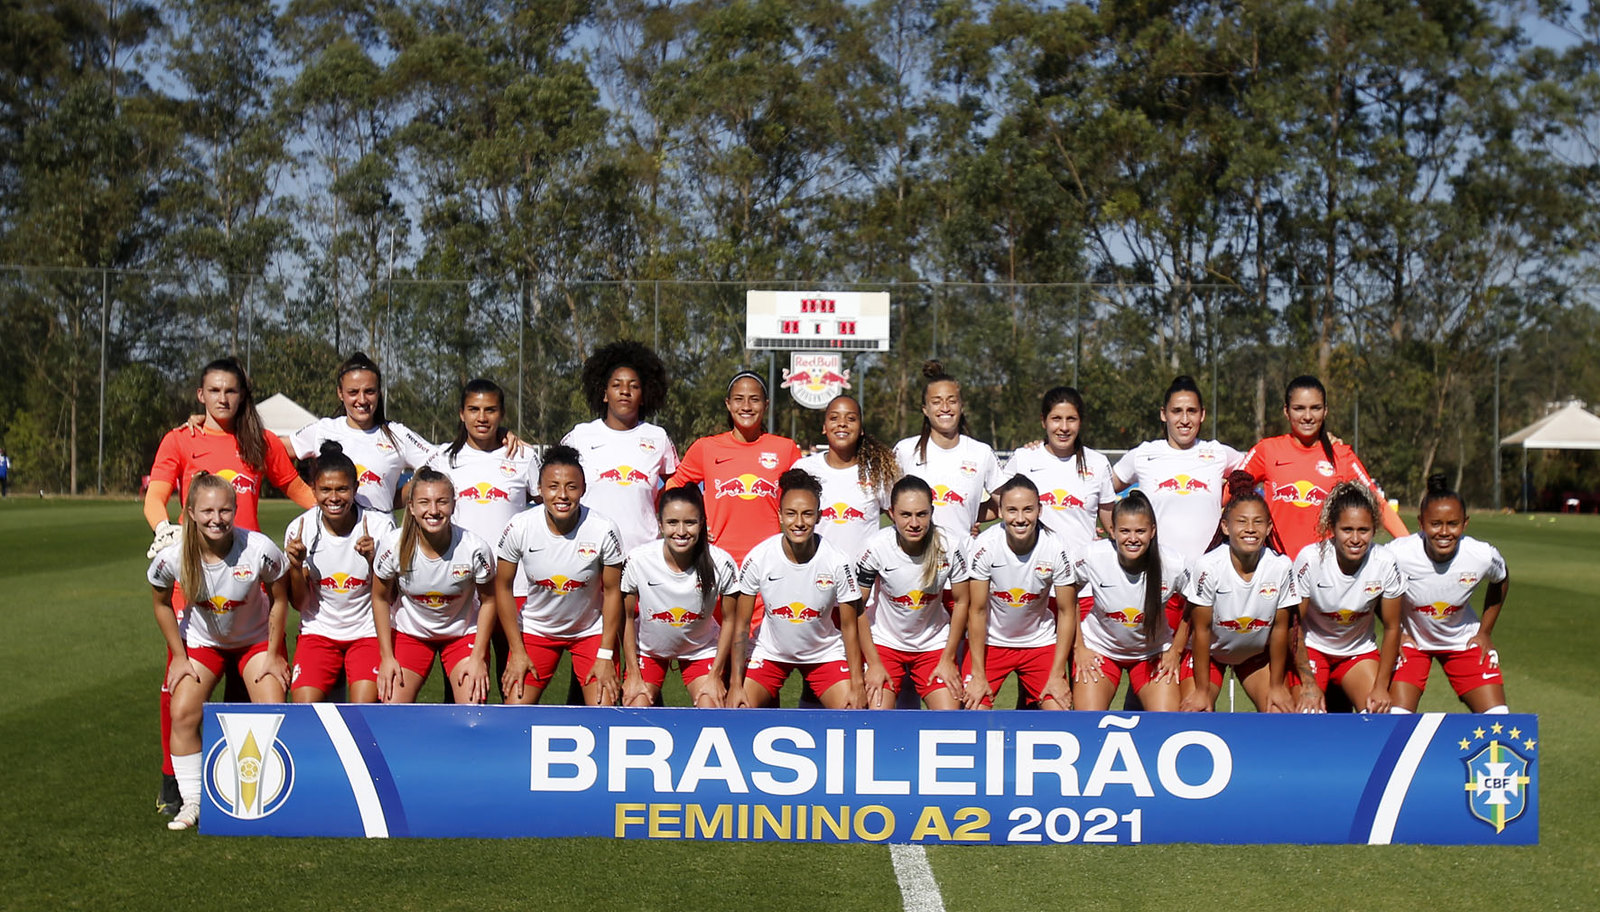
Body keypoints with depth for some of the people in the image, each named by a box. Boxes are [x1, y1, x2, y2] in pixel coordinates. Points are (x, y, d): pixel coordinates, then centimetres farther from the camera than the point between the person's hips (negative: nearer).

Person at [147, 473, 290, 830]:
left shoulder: (260, 549, -30)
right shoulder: (173, 556, -26)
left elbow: (280, 599, -11)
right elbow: (162, 604, -4)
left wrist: (273, 654, -8)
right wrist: (179, 656, -2)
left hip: (256, 639, -1)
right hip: (200, 640, 1)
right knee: (183, 714, -12)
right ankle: (192, 803, 3)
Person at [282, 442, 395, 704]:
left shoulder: (379, 525, -11)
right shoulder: (299, 530, -6)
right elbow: (300, 603, 0)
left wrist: (372, 561, -24)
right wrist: (296, 566, -18)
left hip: (368, 632, -1)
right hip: (319, 631, 1)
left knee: (363, 709, -20)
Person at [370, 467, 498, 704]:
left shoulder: (475, 549, -24)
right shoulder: (393, 546, -22)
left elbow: (488, 601, -8)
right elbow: (380, 599, -5)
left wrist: (478, 657, -9)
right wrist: (386, 657, -4)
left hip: (463, 634, -1)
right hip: (408, 632, 1)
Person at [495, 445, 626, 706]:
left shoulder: (603, 530, -20)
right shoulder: (519, 528, -18)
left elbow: (612, 592, -9)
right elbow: (503, 587, -5)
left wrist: (606, 655, -9)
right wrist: (516, 651, -5)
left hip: (592, 630, -1)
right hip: (535, 629, 1)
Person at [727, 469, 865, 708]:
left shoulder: (837, 563, -20)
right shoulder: (758, 558, -19)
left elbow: (849, 627, -9)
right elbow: (741, 624, -9)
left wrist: (857, 688, -11)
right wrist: (735, 686, -13)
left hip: (825, 653, 0)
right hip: (770, 651, 1)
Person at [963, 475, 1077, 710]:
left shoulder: (1056, 548, -18)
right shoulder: (985, 545, -21)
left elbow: (1067, 612, -8)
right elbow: (977, 611, -13)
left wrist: (1057, 676, -10)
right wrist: (978, 675, -13)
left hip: (1040, 642, 1)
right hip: (990, 641, -1)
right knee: (974, 711, -14)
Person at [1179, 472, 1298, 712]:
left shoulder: (1282, 566, -20)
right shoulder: (1208, 566, -26)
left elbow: (1280, 627, -9)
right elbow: (1201, 629, -18)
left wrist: (1277, 686, -3)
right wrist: (1202, 690, -12)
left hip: (1259, 654, 2)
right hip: (1209, 653, -2)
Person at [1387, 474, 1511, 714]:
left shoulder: (1483, 556, -23)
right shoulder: (1397, 554, -29)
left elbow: (1501, 581, 4)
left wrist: (1485, 632, 4)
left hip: (1463, 641, 2)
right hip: (1410, 640, -2)